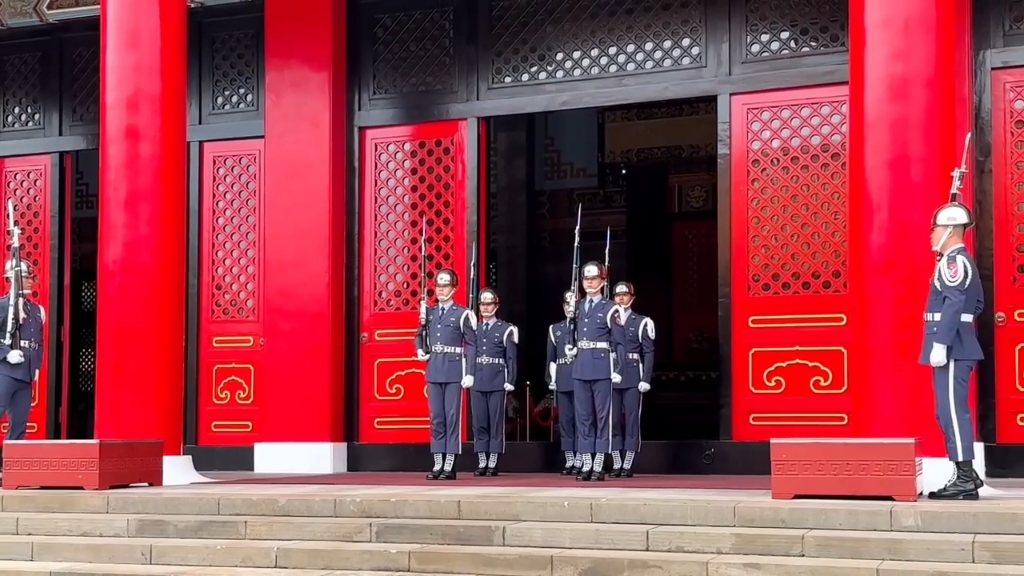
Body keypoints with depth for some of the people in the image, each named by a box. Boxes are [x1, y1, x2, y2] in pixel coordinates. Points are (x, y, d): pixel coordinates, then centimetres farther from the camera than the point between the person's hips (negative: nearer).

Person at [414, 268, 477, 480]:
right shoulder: (428, 313, 12)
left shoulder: (462, 314, -4)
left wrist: (470, 373, -12)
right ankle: (438, 464, 11)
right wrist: (420, 350, 6)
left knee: (452, 417, -3)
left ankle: (450, 466, -1)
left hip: (454, 372, -5)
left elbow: (472, 345, -7)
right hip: (434, 372, 5)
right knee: (436, 418, 7)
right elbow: (420, 335, 27)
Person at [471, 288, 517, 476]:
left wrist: (510, 381, -7)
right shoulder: (474, 329, 13)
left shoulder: (506, 329, 1)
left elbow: (511, 358, -1)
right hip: (477, 382, 4)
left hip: (497, 383, -4)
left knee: (496, 422, -2)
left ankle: (493, 463, 1)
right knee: (479, 423, 3)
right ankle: (481, 462, 7)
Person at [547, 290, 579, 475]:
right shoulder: (555, 329, 16)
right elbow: (551, 358, 14)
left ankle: (579, 461, -2)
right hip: (561, 380, 4)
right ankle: (569, 460, 7)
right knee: (564, 419, 3)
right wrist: (552, 379, 6)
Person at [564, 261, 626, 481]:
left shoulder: (609, 308, -3)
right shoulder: (578, 308, 14)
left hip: (602, 368, -6)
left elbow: (619, 343, -4)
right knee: (583, 417, 6)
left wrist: (618, 370, -9)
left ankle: (599, 466, -1)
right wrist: (571, 348, 6)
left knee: (602, 416, -2)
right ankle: (586, 464, 10)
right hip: (580, 369, 6)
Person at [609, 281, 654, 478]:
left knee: (631, 420, -3)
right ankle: (616, 464, 8)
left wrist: (646, 379, -8)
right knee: (613, 421, 3)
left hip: (633, 379, -3)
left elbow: (648, 353, 0)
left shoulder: (642, 322, 3)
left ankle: (628, 464, -1)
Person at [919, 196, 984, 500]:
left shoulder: (954, 261, -13)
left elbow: (954, 304, -22)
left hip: (951, 348, -10)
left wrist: (940, 344, -24)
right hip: (955, 347, 10)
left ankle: (965, 479, -10)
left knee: (953, 410, -10)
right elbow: (977, 303, 26)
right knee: (950, 411, 12)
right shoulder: (962, 261, 19)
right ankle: (966, 475, 15)